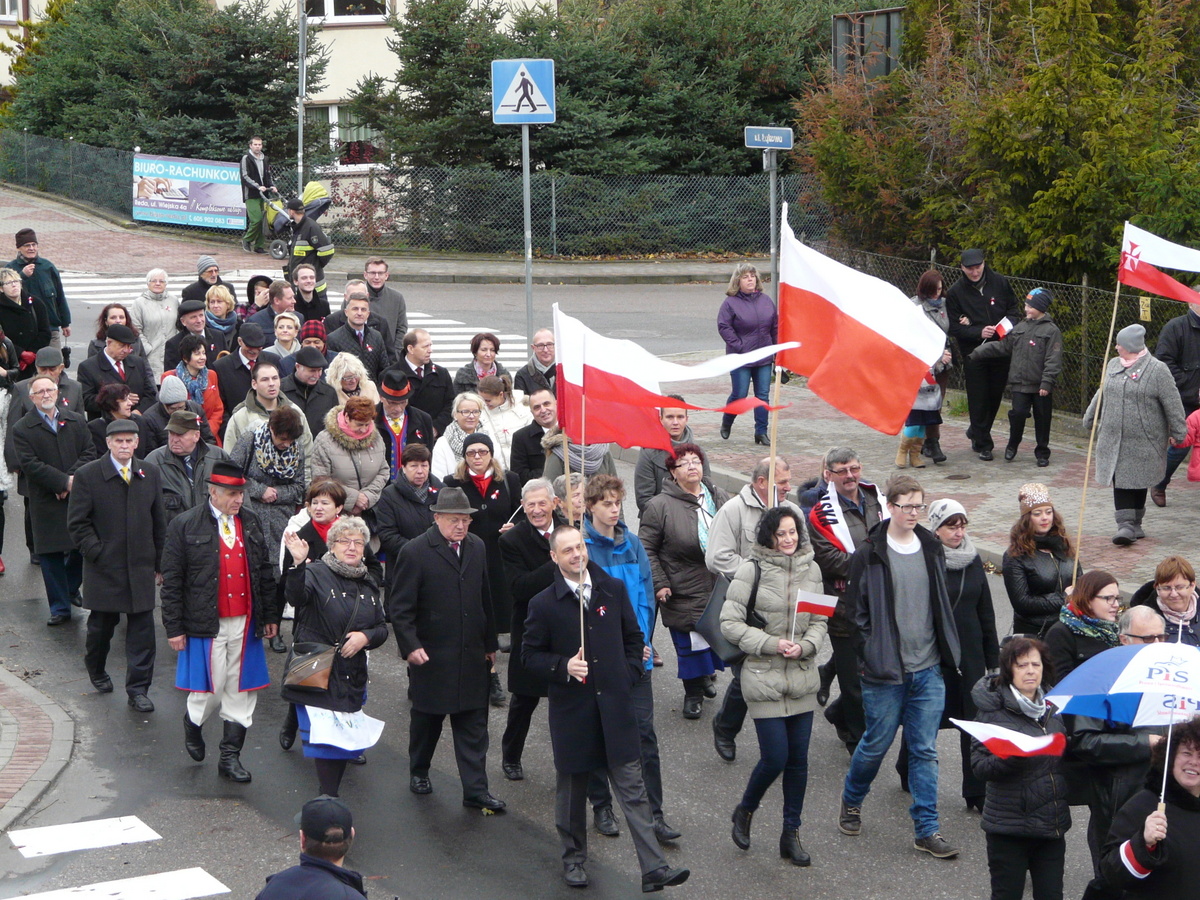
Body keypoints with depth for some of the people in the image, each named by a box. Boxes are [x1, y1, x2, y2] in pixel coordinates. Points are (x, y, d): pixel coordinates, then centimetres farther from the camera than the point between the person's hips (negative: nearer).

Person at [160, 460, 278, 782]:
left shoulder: (251, 523, 8)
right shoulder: (185, 526, -5)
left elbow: (265, 572, 14)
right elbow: (171, 581, -4)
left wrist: (271, 616, 12)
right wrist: (174, 628, -6)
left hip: (245, 623, 4)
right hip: (206, 624, -4)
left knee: (240, 691, 5)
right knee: (211, 689, 0)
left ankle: (230, 757, 15)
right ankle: (193, 723, 33)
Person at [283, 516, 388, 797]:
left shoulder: (369, 584, 12)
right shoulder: (316, 573, -6)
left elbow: (382, 629, 15)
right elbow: (297, 597, -29)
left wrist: (366, 636, -8)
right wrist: (299, 564, -46)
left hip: (351, 677, 6)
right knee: (325, 739, -11)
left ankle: (331, 794, 22)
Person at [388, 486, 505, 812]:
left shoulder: (477, 548, 7)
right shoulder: (415, 552, -11)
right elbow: (400, 607, -11)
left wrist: (490, 643, 17)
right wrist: (410, 646, -20)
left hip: (472, 657, 4)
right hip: (430, 656, -4)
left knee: (473, 724, 2)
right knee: (427, 720, 13)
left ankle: (476, 791, 5)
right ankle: (419, 772, 36)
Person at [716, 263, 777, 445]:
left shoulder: (765, 300, 7)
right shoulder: (731, 303, -6)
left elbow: (776, 327, 12)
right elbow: (723, 327, -11)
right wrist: (738, 346, -16)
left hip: (764, 358, 4)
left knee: (763, 396, 3)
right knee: (739, 395, 0)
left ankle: (761, 432, 11)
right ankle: (726, 423, 26)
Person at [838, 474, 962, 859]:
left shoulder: (931, 549, 7)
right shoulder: (869, 555, -8)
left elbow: (942, 604, 15)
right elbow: (858, 611, -5)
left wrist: (947, 653, 11)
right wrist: (869, 658, -9)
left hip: (928, 669, 4)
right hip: (885, 671, -4)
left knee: (925, 750, 5)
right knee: (876, 744, 8)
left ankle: (927, 829, 10)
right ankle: (851, 802, 34)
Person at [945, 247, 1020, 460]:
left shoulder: (999, 283, 0)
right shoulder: (955, 292, -7)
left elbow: (1013, 307, 11)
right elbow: (954, 327, -8)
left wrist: (1009, 323, -11)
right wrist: (979, 332, -22)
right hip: (973, 352, -3)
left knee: (995, 395, 12)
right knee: (978, 399, -1)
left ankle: (977, 432, 34)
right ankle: (982, 444, 9)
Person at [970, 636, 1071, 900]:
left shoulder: (1052, 707, 11)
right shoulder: (993, 710, -8)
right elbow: (979, 767, -14)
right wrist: (1008, 759, -30)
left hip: (1052, 824, 5)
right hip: (1009, 826, -5)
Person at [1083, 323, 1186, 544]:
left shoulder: (1157, 369, -10)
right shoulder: (1113, 365, 9)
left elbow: (1172, 404, -8)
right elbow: (1102, 394, 24)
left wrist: (1178, 432, -7)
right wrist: (1089, 418, 30)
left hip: (1143, 442, -5)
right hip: (1113, 439, 5)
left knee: (1138, 482, 5)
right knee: (1119, 480, -3)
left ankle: (1134, 523, 18)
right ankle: (1125, 524, -3)